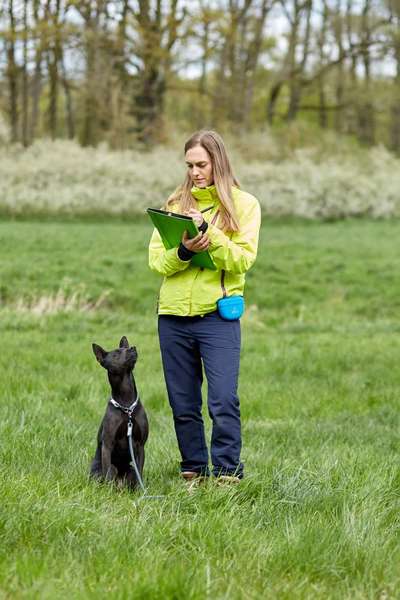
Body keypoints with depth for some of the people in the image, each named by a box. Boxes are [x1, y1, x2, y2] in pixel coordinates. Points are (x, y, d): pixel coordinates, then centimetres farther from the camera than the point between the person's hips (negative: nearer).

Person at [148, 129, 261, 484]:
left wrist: (208, 234, -18)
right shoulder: (177, 203, 12)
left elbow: (243, 259, -6)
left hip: (218, 314, -3)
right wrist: (183, 251, -15)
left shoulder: (243, 204, 4)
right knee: (183, 404, 6)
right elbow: (156, 261, 5)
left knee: (223, 400, -12)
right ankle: (193, 472, 16)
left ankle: (228, 473, -6)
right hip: (174, 315, 3)